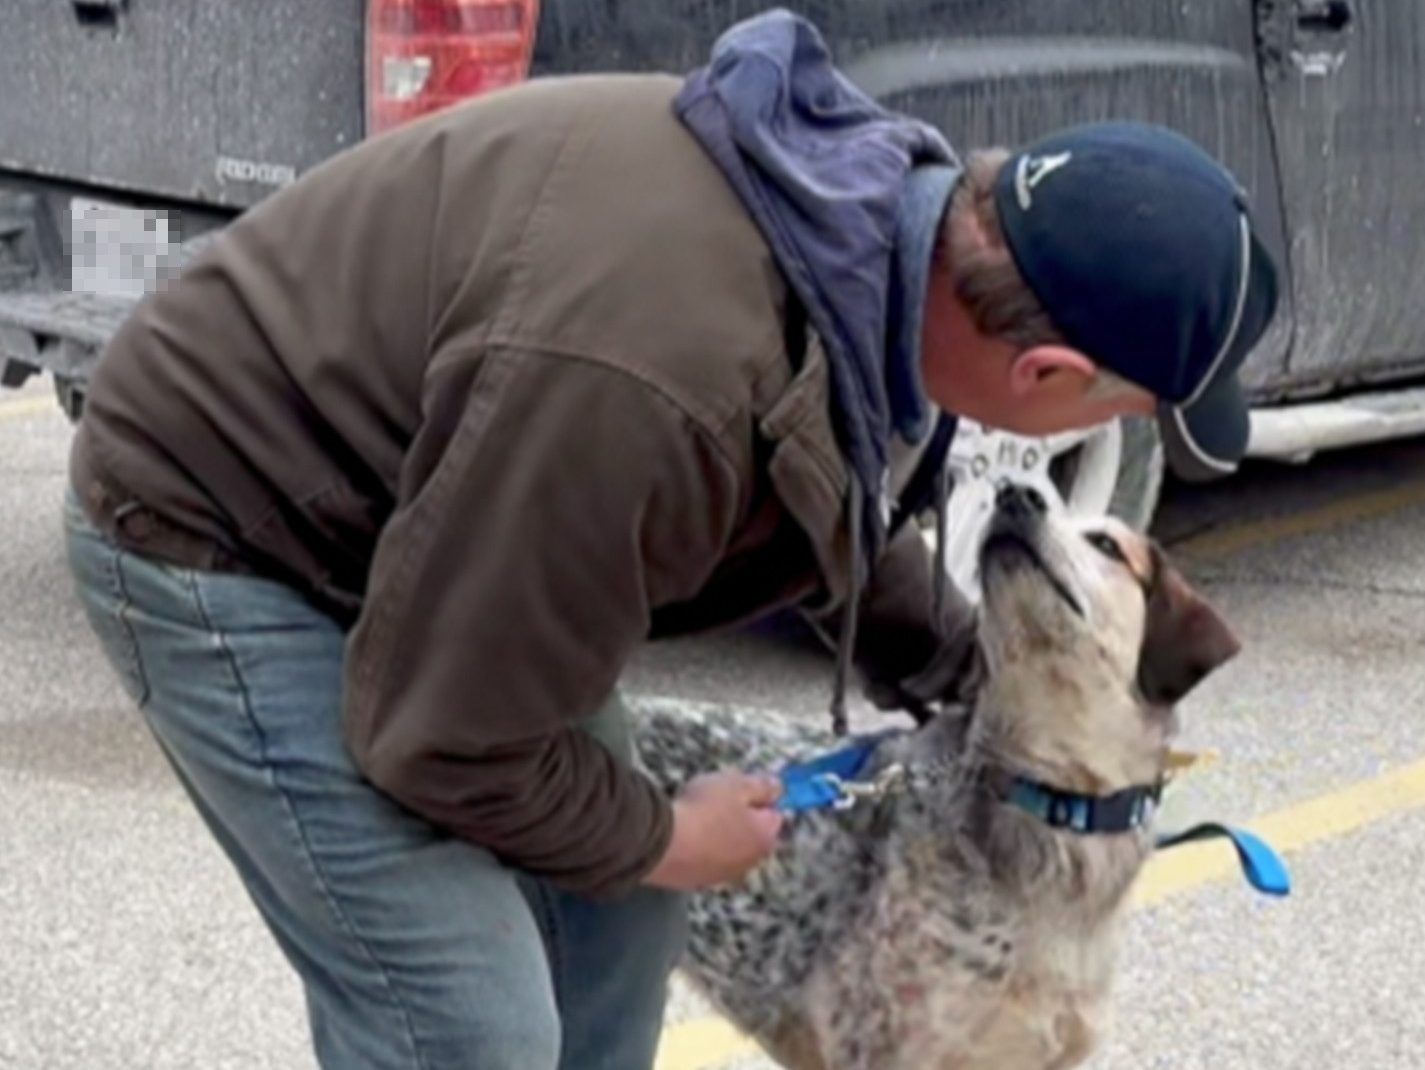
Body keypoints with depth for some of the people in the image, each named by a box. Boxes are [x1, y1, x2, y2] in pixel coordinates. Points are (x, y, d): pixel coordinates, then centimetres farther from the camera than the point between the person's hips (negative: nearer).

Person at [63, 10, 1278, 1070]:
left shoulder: (888, 208, -10)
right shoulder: (662, 380, -40)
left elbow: (840, 504, 14)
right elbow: (448, 737, -27)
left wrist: (968, 671, 19)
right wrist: (661, 840, -11)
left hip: (402, 511, 9)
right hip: (222, 535, -9)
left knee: (612, 927, 13)